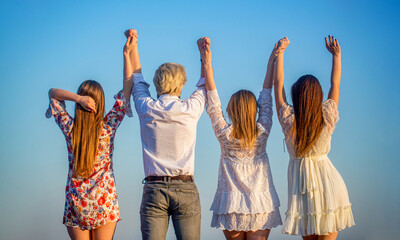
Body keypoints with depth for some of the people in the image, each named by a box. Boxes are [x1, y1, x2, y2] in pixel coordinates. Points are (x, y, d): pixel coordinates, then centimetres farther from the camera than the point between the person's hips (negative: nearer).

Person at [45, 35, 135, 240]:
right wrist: (127, 54, -4)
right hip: (105, 201, -1)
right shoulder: (108, 127, -7)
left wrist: (77, 98, -10)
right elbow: (127, 88, -2)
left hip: (76, 203, 1)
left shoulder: (69, 128, -5)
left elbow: (52, 93, 7)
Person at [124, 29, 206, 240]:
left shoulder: (146, 109, 1)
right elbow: (204, 85, 19)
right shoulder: (190, 109, -1)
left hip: (154, 189, 1)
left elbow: (136, 78, 19)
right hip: (185, 189, -1)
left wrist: (132, 43, 30)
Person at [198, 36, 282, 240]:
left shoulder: (225, 134, -6)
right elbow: (267, 97, 5)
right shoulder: (262, 132, -3)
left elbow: (213, 102, -4)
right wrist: (272, 61, 11)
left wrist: (207, 63, -4)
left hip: (231, 206, 0)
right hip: (261, 205, 1)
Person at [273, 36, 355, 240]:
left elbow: (278, 84, -1)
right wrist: (336, 55, 15)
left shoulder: (289, 121, -11)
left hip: (301, 184, 1)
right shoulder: (327, 119, -10)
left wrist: (280, 53, 8)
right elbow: (335, 85, 4)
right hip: (327, 183, -1)